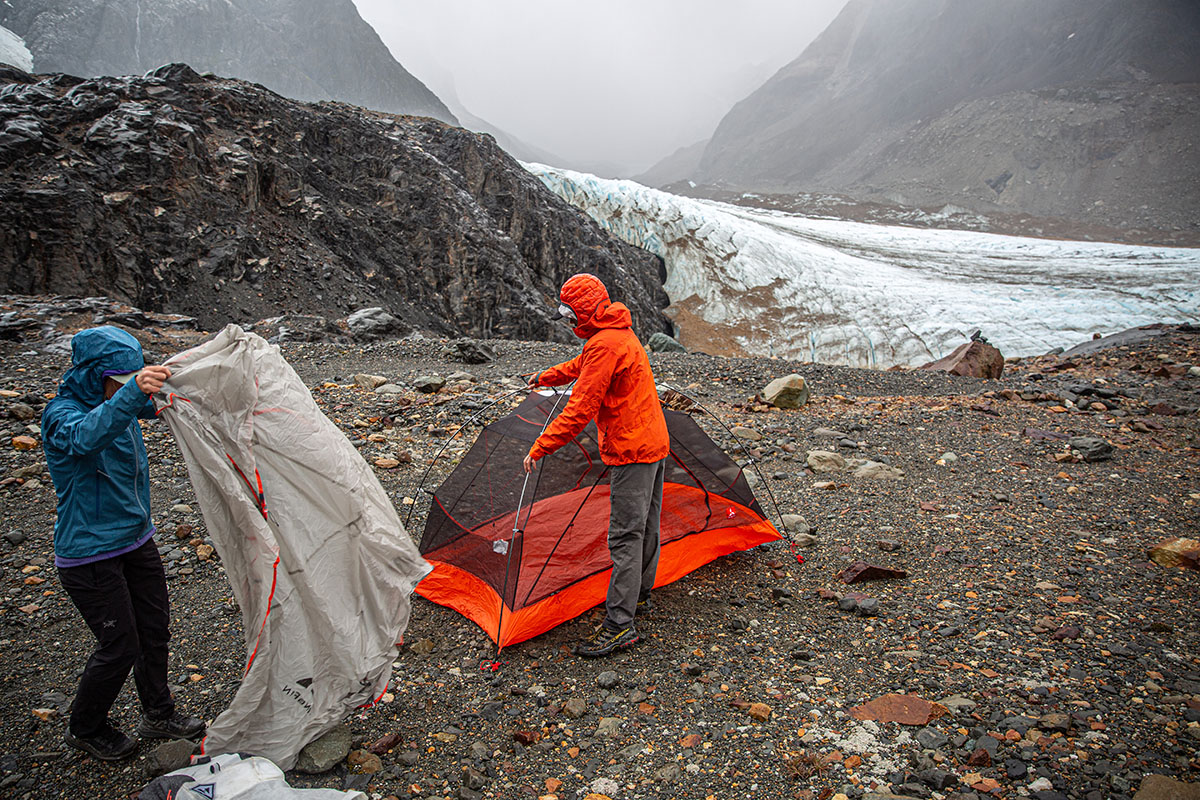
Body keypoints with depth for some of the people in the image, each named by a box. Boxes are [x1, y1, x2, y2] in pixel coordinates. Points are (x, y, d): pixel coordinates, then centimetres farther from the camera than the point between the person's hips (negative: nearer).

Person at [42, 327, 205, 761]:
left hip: (136, 539, 8)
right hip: (90, 555, -7)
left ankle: (159, 716, 35)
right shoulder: (61, 414, -22)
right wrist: (131, 392, -63)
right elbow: (86, 436, -46)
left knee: (155, 628, 15)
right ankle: (85, 728, 29)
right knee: (120, 647, 2)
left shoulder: (121, 401, 0)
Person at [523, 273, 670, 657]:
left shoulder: (604, 345, -22)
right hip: (655, 441, 11)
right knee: (645, 523, 20)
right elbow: (584, 365, 31)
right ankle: (639, 593, 36)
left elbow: (580, 409, -24)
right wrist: (546, 377, 43)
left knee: (625, 536, -8)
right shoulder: (621, 332, 12)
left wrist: (540, 447, -19)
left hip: (632, 450, -11)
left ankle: (620, 625, -4)